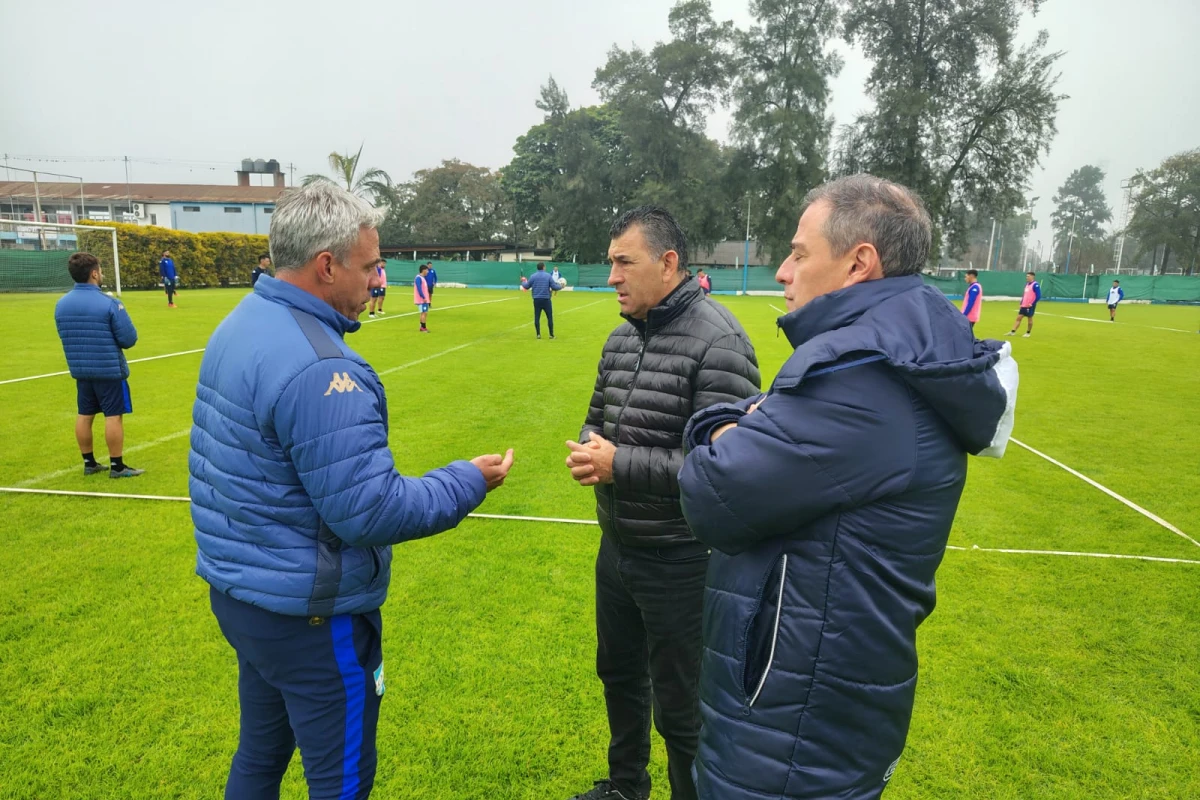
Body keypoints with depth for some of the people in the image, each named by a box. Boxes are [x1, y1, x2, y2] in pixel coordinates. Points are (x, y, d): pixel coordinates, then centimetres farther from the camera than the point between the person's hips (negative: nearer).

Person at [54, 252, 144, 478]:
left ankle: (89, 463, 23)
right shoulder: (109, 303, -17)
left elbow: (66, 336, 12)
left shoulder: (61, 304, 2)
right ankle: (117, 466, 5)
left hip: (80, 370, 6)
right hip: (110, 370, -6)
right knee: (114, 415, 0)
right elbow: (129, 339, -16)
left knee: (84, 415, 13)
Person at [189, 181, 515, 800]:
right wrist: (468, 482, -15)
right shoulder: (320, 368, -28)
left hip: (235, 589, 9)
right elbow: (369, 512, -27)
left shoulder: (239, 326, 4)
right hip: (307, 616, -9)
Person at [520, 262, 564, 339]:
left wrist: (523, 281, 27)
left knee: (537, 317, 7)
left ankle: (538, 334, 6)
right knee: (549, 317, 6)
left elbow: (526, 287, 6)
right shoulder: (548, 276, -4)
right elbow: (554, 287, -5)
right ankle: (551, 334, 6)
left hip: (536, 300, 2)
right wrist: (560, 286, 15)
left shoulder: (533, 276, 0)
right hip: (546, 300, -2)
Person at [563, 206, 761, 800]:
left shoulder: (716, 342, -21)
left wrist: (619, 464, -23)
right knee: (618, 673, 27)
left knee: (678, 707, 10)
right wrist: (588, 448, -8)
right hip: (617, 545, 8)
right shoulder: (622, 337, 4)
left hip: (678, 560, -8)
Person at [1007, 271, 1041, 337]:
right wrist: (1021, 303, 13)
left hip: (1030, 306, -8)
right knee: (1018, 318, 4)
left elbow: (1038, 296, -17)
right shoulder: (1027, 284, 13)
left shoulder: (1035, 285, -12)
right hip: (1024, 305, 8)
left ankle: (1028, 333, 15)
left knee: (1030, 318, 4)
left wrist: (1032, 304, -20)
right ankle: (1013, 332, 4)